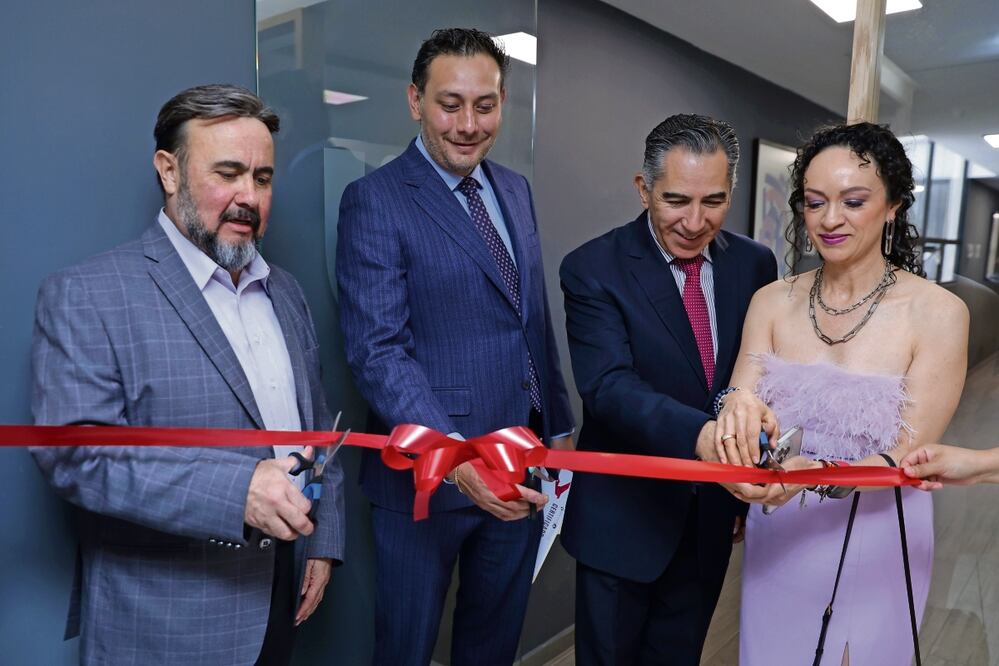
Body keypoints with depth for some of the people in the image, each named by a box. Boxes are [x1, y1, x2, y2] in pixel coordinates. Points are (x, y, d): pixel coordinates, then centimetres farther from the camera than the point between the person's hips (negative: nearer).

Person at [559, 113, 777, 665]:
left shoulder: (755, 265, -2)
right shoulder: (593, 269, -16)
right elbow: (608, 386, -28)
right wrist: (698, 434, -45)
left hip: (712, 515, 4)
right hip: (625, 517, -4)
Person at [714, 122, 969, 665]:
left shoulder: (938, 312, -15)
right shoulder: (772, 301, -6)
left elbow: (908, 457, -17)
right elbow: (740, 401, -11)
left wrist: (812, 474, -35)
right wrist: (738, 413, -35)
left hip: (874, 543, -2)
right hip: (777, 537, 3)